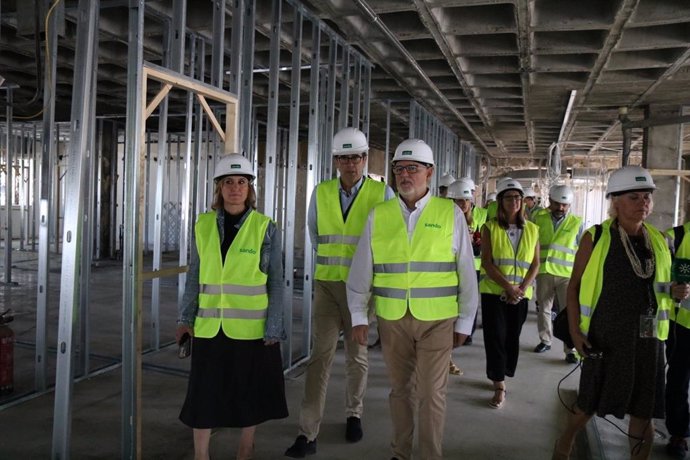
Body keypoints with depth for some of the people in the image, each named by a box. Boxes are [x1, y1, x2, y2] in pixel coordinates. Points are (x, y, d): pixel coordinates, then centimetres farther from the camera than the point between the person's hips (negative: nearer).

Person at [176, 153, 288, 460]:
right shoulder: (204, 225, 3)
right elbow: (195, 276, 9)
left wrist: (273, 329, -6)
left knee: (249, 394, 12)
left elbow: (276, 283, -3)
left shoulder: (266, 229, -4)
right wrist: (186, 318, 5)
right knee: (204, 394, 9)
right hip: (210, 327, 2)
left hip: (251, 327, -2)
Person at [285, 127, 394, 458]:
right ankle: (308, 434, 1)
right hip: (327, 284, 2)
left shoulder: (382, 193, -6)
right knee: (320, 355, -2)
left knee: (357, 355, 12)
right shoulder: (321, 192, 3)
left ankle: (354, 415, 33)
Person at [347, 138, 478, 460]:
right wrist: (358, 316, 3)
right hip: (392, 319, 2)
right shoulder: (378, 215, 1)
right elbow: (361, 271, 5)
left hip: (437, 320, -2)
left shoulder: (450, 214, -3)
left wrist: (465, 321, 2)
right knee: (400, 390, 15)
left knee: (431, 394, 4)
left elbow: (466, 273, 1)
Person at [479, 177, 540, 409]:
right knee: (495, 337, -4)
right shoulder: (490, 227, -2)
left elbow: (535, 264, 4)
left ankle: (499, 378, 26)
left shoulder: (532, 229, 6)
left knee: (512, 338, 8)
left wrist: (521, 289, -10)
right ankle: (499, 386, 4)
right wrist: (508, 287, -17)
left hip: (521, 294, 3)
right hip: (494, 291, -2)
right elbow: (487, 263, -8)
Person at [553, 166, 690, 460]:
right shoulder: (595, 238, -7)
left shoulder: (659, 241, 6)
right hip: (605, 337, -3)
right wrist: (574, 330, -10)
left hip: (647, 338, 4)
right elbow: (574, 286, -3)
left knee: (644, 411, 10)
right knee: (590, 404, 9)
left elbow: (662, 285, 19)